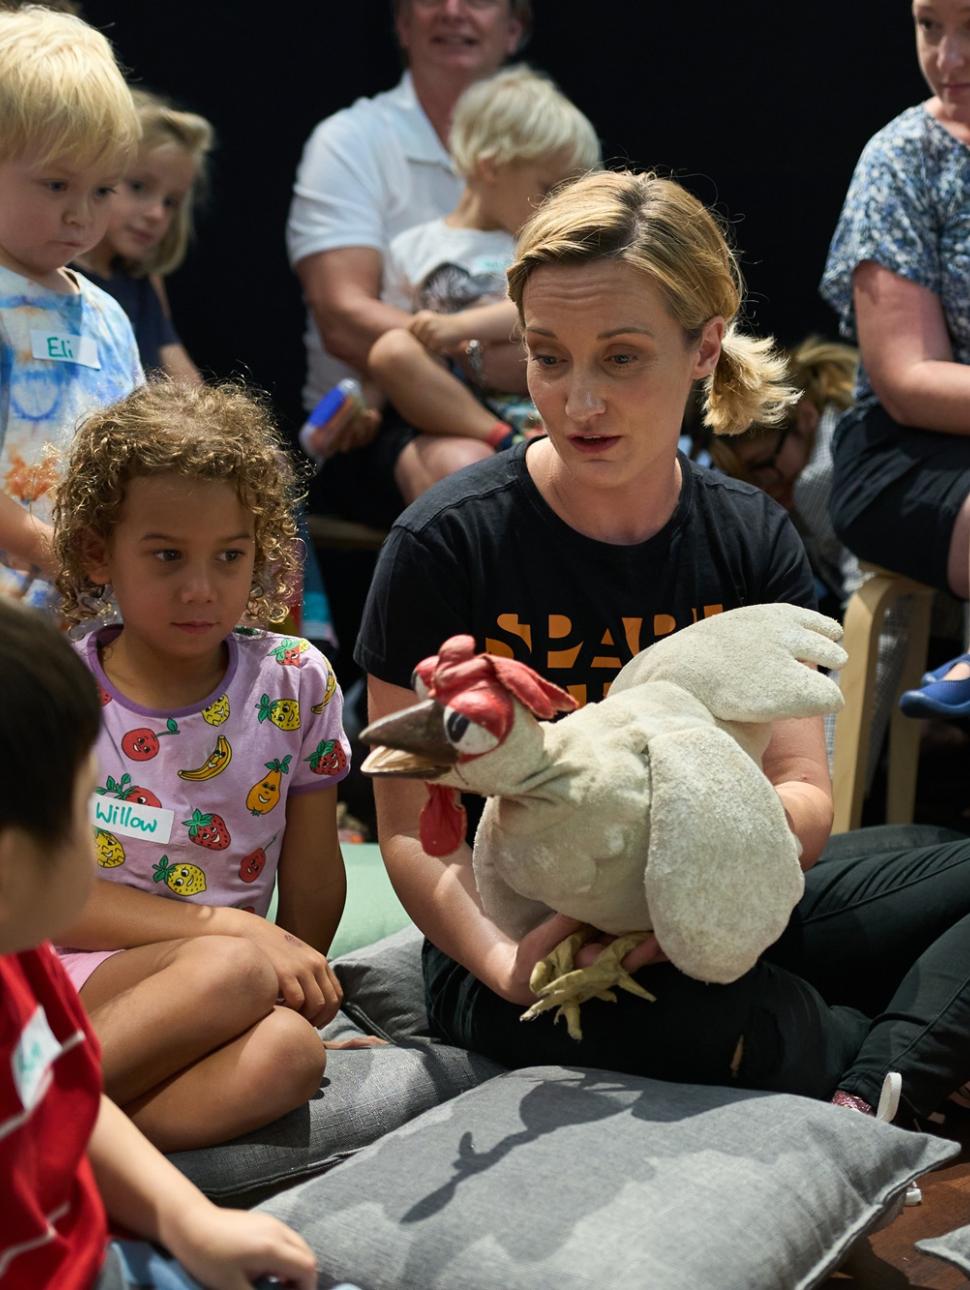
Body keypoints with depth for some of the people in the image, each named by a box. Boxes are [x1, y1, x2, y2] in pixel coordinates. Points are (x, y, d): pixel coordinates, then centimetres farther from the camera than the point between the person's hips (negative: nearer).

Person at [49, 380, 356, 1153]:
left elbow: (313, 874, 12)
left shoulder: (294, 685, 5)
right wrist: (229, 928, -17)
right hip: (64, 979, -3)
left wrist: (301, 976, -1)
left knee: (288, 1053, -32)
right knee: (230, 973, -34)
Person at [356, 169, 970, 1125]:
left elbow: (805, 798, -3)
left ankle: (866, 1107, -30)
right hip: (520, 932, -4)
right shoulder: (446, 544, -10)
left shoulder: (752, 541, 2)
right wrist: (505, 963, -30)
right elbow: (410, 830, -9)